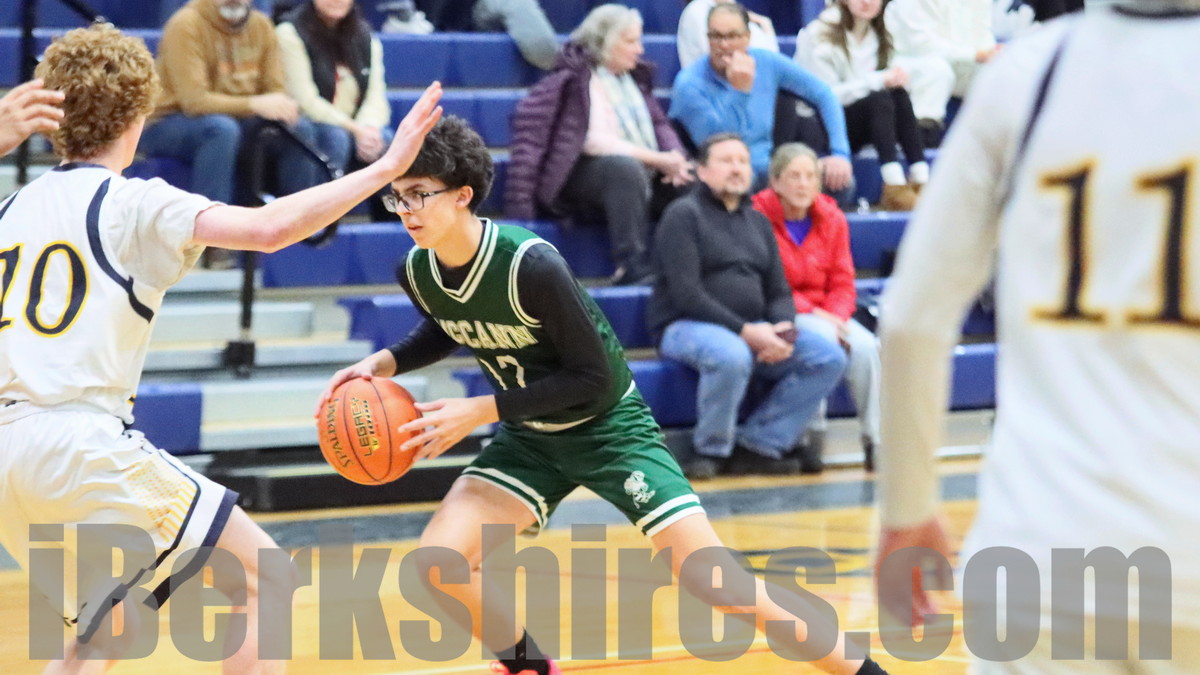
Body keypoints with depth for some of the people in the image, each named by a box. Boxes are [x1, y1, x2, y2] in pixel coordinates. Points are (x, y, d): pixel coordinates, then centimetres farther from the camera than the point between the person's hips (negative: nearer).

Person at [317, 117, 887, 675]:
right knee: (438, 563, -13)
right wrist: (383, 363, -3)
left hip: (607, 424, -6)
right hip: (529, 437, 6)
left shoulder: (530, 265, -30)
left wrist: (481, 411, -25)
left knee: (713, 579, -14)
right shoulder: (417, 272, -10)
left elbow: (593, 377, -23)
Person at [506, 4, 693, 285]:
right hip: (584, 175, -7)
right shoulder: (574, 79, -7)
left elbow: (659, 123, 13)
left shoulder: (635, 77, 16)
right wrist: (656, 158, -20)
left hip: (647, 171, 7)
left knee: (694, 182, -18)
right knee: (625, 166, -38)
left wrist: (675, 158, -11)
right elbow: (593, 140, -16)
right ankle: (633, 270, -39)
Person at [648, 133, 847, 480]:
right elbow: (685, 294, -14)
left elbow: (779, 291, 16)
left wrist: (783, 331, -8)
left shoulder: (757, 222, 19)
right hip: (686, 326, -7)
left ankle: (758, 446, -13)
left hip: (752, 330, 7)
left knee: (829, 357, -13)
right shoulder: (684, 214, -3)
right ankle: (711, 450, -16)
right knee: (732, 356, -40)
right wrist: (745, 331, -21)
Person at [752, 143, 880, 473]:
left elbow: (842, 282, 8)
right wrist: (811, 313, -19)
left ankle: (875, 439, -20)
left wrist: (837, 316, -13)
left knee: (865, 345, -25)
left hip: (824, 316, 5)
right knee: (823, 338, -34)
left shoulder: (832, 220, 8)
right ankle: (814, 432, -24)